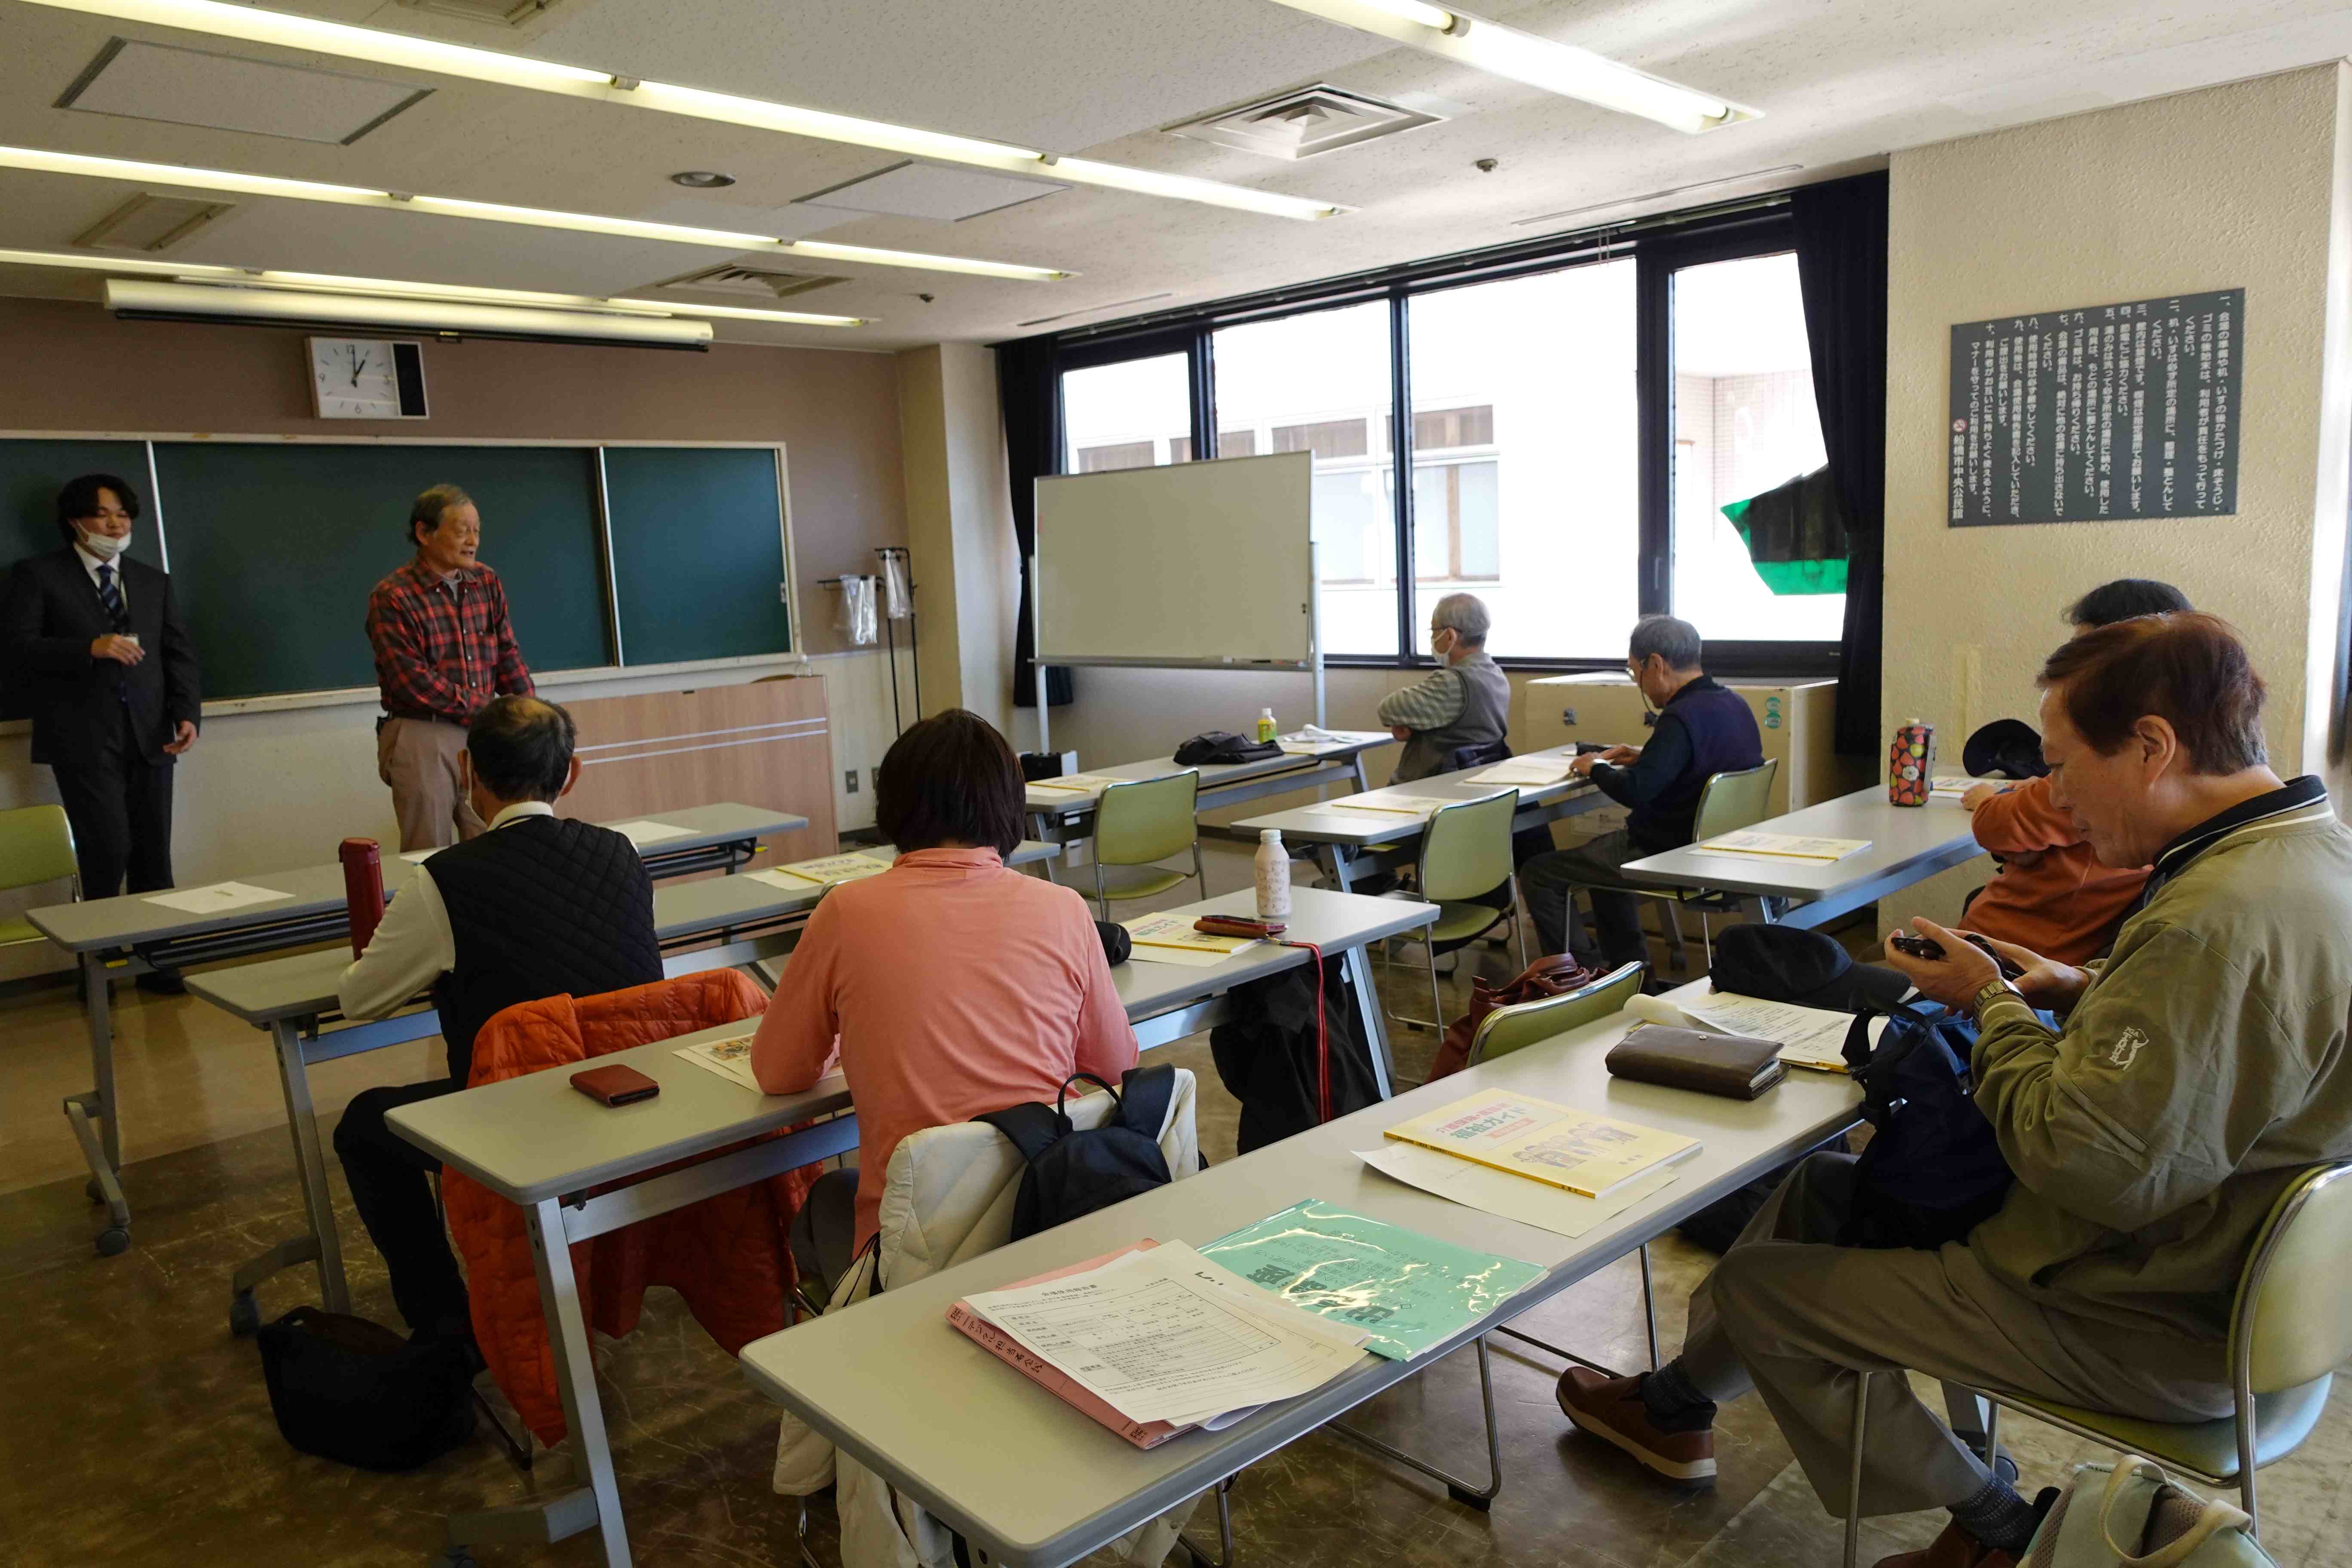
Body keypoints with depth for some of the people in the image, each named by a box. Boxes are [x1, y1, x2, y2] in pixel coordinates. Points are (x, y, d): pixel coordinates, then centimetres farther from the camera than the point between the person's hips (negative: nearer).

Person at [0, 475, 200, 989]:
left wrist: (188, 715, -1)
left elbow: (180, 653, 13)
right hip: (84, 739, -4)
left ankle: (157, 962, 12)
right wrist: (92, 648, -20)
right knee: (109, 849, -10)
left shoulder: (154, 582, 18)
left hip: (149, 735, 4)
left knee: (154, 854, 4)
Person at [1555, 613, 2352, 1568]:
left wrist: (1992, 1004, -18)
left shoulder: (2218, 922, -33)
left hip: (2150, 1326, -10)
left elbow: (2091, 1170, -32)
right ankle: (1676, 1402, 34)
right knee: (1822, 1183, 18)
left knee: (1760, 1289, 0)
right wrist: (2083, 993, 1)